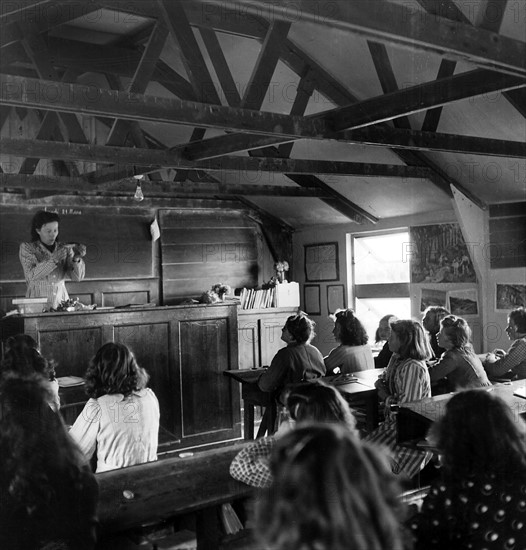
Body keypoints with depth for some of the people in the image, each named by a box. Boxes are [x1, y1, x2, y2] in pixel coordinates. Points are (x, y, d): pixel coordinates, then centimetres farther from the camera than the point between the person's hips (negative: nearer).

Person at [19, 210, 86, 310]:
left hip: (61, 301, 2)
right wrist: (54, 259, -23)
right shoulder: (27, 248, 3)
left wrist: (76, 259, -18)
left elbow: (77, 277, -1)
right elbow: (32, 275, -11)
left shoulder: (65, 249, 8)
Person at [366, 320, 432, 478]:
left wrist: (386, 398, -6)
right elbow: (382, 379, 26)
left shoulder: (413, 368, -21)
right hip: (394, 423, 8)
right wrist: (381, 384, 3)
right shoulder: (396, 358, 8)